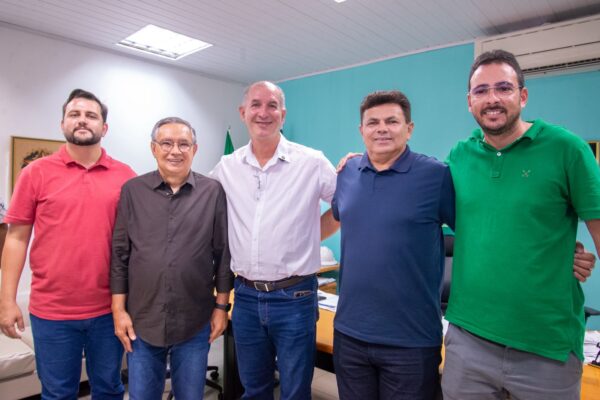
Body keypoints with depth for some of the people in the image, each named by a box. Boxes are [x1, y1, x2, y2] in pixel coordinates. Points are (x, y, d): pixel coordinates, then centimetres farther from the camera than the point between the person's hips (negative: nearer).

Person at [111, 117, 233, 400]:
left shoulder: (213, 192, -4)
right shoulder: (132, 191, 0)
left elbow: (223, 254, -1)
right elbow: (119, 255, 2)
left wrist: (221, 306, -1)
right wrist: (119, 310, 0)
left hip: (195, 324, -1)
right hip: (141, 322, 1)